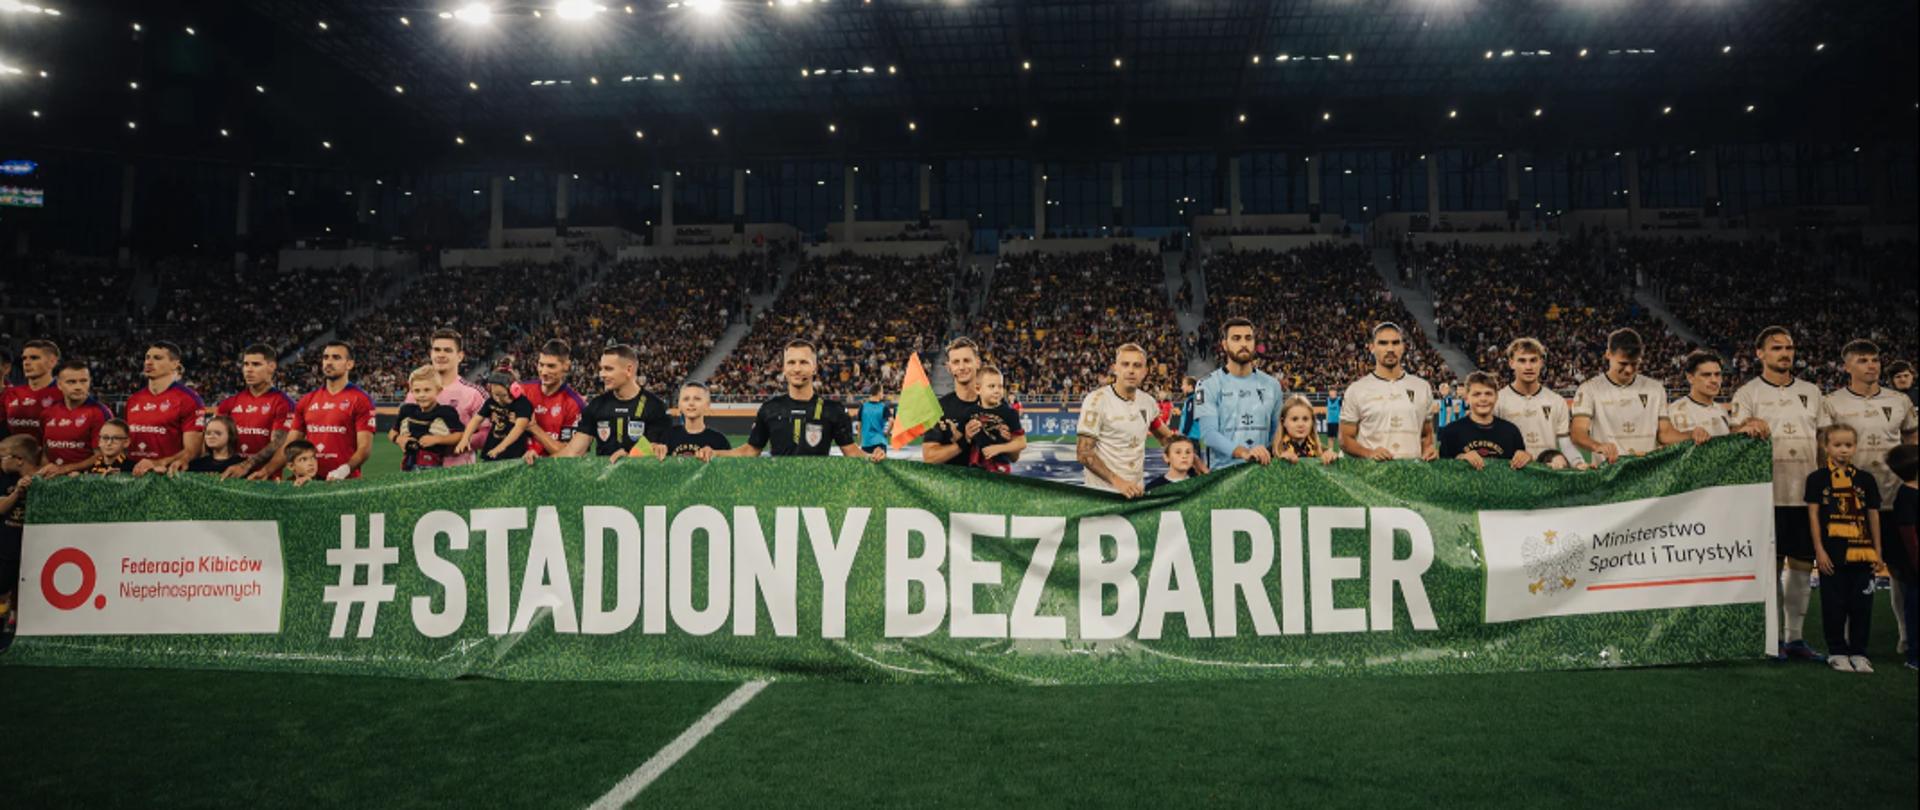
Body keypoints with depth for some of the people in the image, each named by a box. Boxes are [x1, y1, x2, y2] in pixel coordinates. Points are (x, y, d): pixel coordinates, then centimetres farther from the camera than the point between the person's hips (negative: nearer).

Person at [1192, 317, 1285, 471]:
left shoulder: (1271, 385, 15)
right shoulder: (1209, 385, 0)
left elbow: (1277, 430, 18)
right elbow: (1209, 433, -12)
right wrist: (1242, 452, -27)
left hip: (1262, 470, 3)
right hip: (1222, 471, -3)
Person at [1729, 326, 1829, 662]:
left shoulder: (1811, 392, 15)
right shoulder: (1747, 393, 3)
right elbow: (1736, 434, -7)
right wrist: (1747, 427, -30)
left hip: (1807, 493, 4)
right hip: (1768, 492, -4)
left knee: (1802, 564, 6)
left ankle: (1795, 636, 15)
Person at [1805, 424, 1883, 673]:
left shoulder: (1865, 479, 8)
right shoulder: (1817, 478, 1)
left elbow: (1873, 516, 11)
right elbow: (1813, 514, -1)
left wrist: (1877, 551, 7)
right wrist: (1819, 550, -6)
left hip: (1861, 552, 2)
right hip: (1832, 552, -2)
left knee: (1861, 604, 5)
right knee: (1834, 604, 3)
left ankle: (1858, 653, 15)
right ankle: (1837, 652, 12)